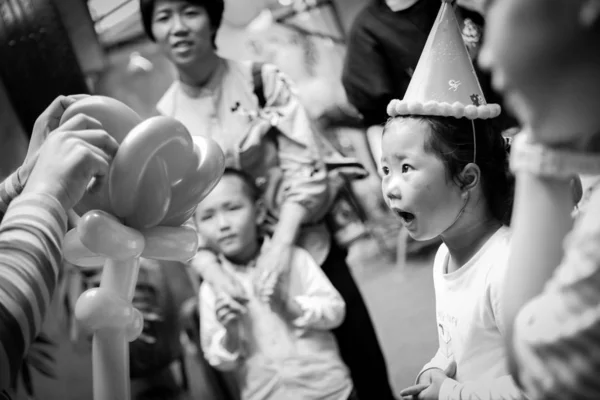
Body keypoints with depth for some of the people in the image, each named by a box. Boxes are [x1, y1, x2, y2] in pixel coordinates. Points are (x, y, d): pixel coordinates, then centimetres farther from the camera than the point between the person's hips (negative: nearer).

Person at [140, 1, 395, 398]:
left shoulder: (261, 79, -7)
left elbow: (305, 167, -10)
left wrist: (282, 243, -22)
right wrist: (211, 271, -17)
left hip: (306, 247, -1)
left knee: (366, 364, 5)